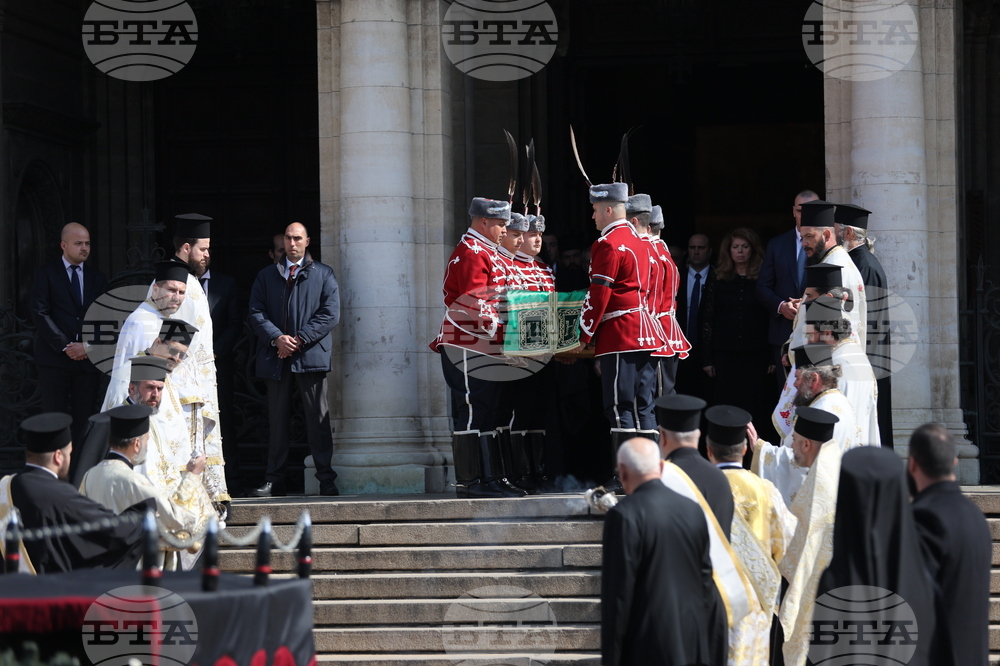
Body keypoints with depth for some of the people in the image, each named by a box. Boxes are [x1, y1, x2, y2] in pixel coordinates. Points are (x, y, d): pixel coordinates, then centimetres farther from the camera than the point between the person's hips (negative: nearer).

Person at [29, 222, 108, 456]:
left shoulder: (97, 278, 14)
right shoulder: (46, 274, 4)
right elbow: (40, 314, -5)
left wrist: (88, 346, -6)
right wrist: (64, 346, -11)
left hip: (87, 359, 3)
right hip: (54, 358, -3)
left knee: (84, 420, 1)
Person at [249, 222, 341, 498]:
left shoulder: (323, 274, 10)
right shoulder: (266, 276, 16)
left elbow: (330, 314, 0)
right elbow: (256, 312, 7)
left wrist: (300, 339, -9)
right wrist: (277, 338, -11)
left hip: (311, 354, -2)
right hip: (276, 358, 2)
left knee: (318, 420, -4)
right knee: (277, 420, 4)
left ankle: (326, 480, -2)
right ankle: (274, 480, 6)